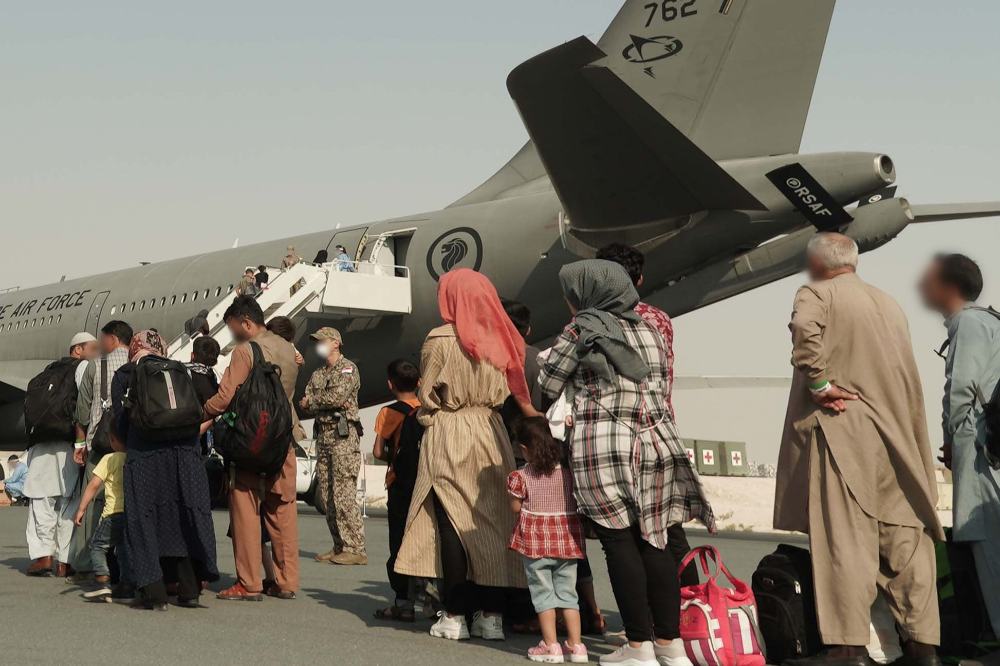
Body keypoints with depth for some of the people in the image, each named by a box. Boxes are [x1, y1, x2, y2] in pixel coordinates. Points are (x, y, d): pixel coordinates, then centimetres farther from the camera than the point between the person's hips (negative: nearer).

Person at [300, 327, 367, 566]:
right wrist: (328, 403, -8)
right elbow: (305, 407, 11)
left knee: (343, 494, -13)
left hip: (344, 436, -8)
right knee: (325, 495, 6)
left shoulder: (348, 369, -1)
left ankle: (356, 549, -13)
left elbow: (337, 395, -16)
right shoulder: (317, 375, 22)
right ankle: (340, 547, 12)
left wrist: (312, 401, -1)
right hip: (323, 436, 8)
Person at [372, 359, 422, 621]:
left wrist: (393, 458, 9)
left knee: (399, 541, 2)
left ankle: (403, 602, 0)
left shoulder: (390, 412, -7)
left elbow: (378, 452, -10)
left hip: (401, 484, -3)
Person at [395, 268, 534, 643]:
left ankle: (456, 615, 1)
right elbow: (509, 392, 8)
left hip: (449, 436, -4)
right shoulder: (499, 339, 5)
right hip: (491, 433, 4)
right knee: (491, 522, 6)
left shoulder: (440, 339, -9)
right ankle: (491, 614, 8)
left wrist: (428, 419, 13)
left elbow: (427, 396, -3)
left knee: (452, 526, 0)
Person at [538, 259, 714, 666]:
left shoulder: (581, 330, -1)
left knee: (619, 543, -2)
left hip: (603, 447, -5)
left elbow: (546, 388, 4)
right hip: (656, 441, 5)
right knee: (655, 541, 8)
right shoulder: (650, 331, 16)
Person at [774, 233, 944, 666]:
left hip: (842, 433, -6)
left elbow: (804, 327, -23)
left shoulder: (817, 293, 1)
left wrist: (818, 383, -15)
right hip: (896, 437, 6)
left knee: (845, 540, -9)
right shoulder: (889, 304, 19)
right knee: (907, 540, 5)